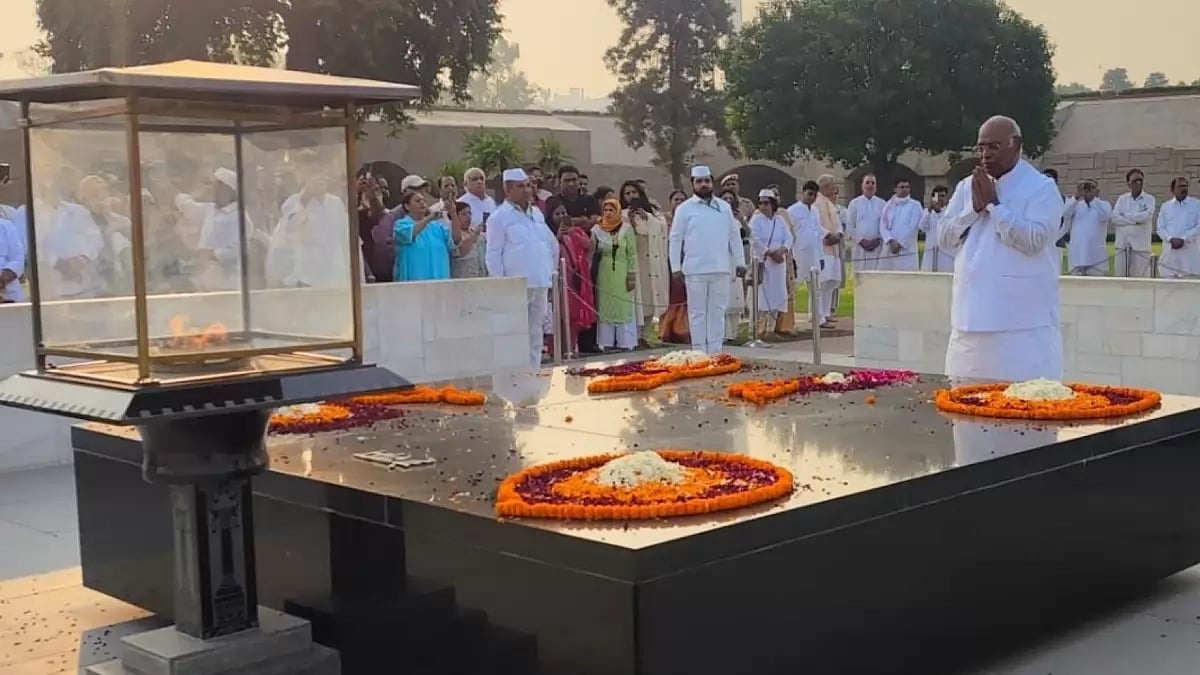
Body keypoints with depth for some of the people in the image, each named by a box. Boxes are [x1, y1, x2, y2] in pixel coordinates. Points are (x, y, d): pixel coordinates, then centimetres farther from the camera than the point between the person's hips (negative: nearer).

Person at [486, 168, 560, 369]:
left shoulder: (537, 214, 15)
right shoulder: (499, 217, -4)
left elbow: (552, 244, 23)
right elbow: (494, 254, -8)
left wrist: (550, 270, 17)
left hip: (540, 283, 6)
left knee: (535, 332, 10)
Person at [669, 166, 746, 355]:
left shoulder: (724, 207, 11)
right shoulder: (684, 209, 2)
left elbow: (734, 236, 13)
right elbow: (675, 238, 1)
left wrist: (740, 262, 9)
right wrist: (675, 267, -5)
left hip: (721, 269, 3)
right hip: (695, 270, -3)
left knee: (718, 311, 6)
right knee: (697, 312, 3)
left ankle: (716, 351, 12)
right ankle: (699, 352, 7)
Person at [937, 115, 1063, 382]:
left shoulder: (1042, 187, -4)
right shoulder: (966, 187, 13)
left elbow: (1033, 240, -17)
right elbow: (943, 238, 8)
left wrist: (993, 204, -11)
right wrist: (974, 208, -6)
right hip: (972, 317, 6)